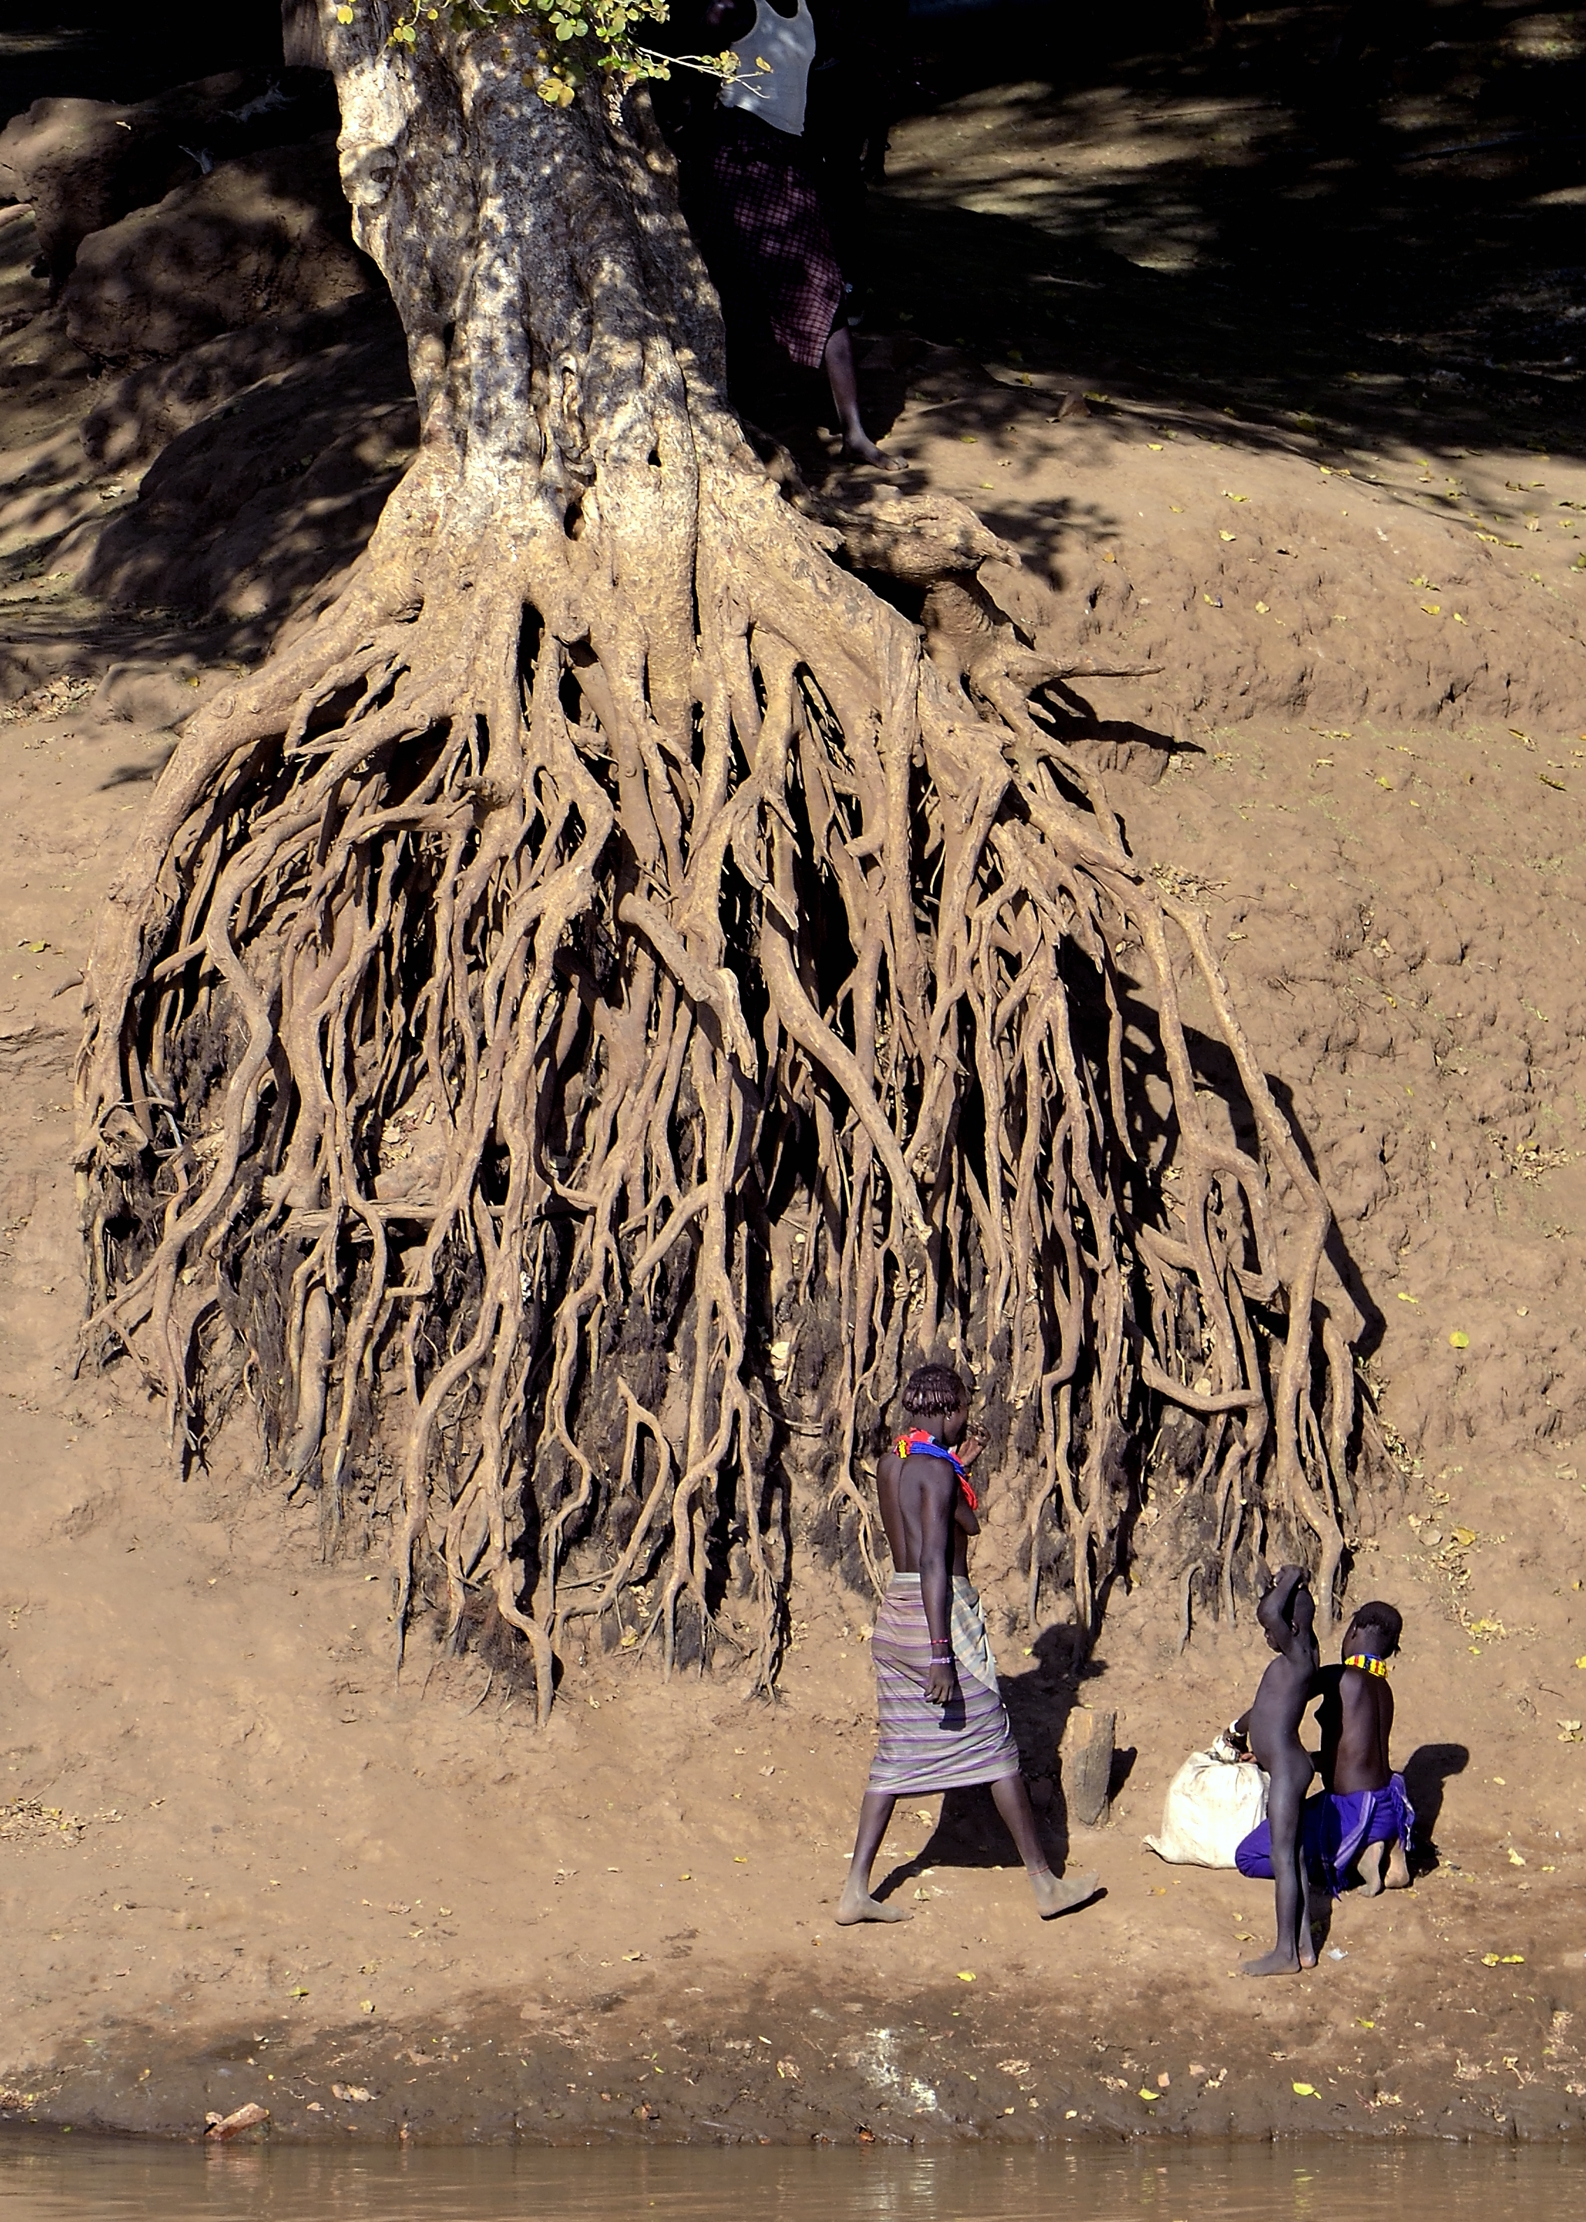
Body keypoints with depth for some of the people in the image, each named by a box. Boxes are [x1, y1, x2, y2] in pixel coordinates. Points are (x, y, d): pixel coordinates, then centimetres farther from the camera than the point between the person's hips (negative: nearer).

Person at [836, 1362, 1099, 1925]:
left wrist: (957, 1471, 27)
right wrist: (941, 1656, -24)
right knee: (993, 1745, 2)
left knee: (898, 1752, 10)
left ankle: (856, 1889, 4)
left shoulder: (890, 1466, 11)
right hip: (943, 1613, -8)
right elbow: (934, 1562, -21)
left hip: (894, 1610, 8)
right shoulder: (936, 1469, -14)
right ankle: (1044, 1883, 11)